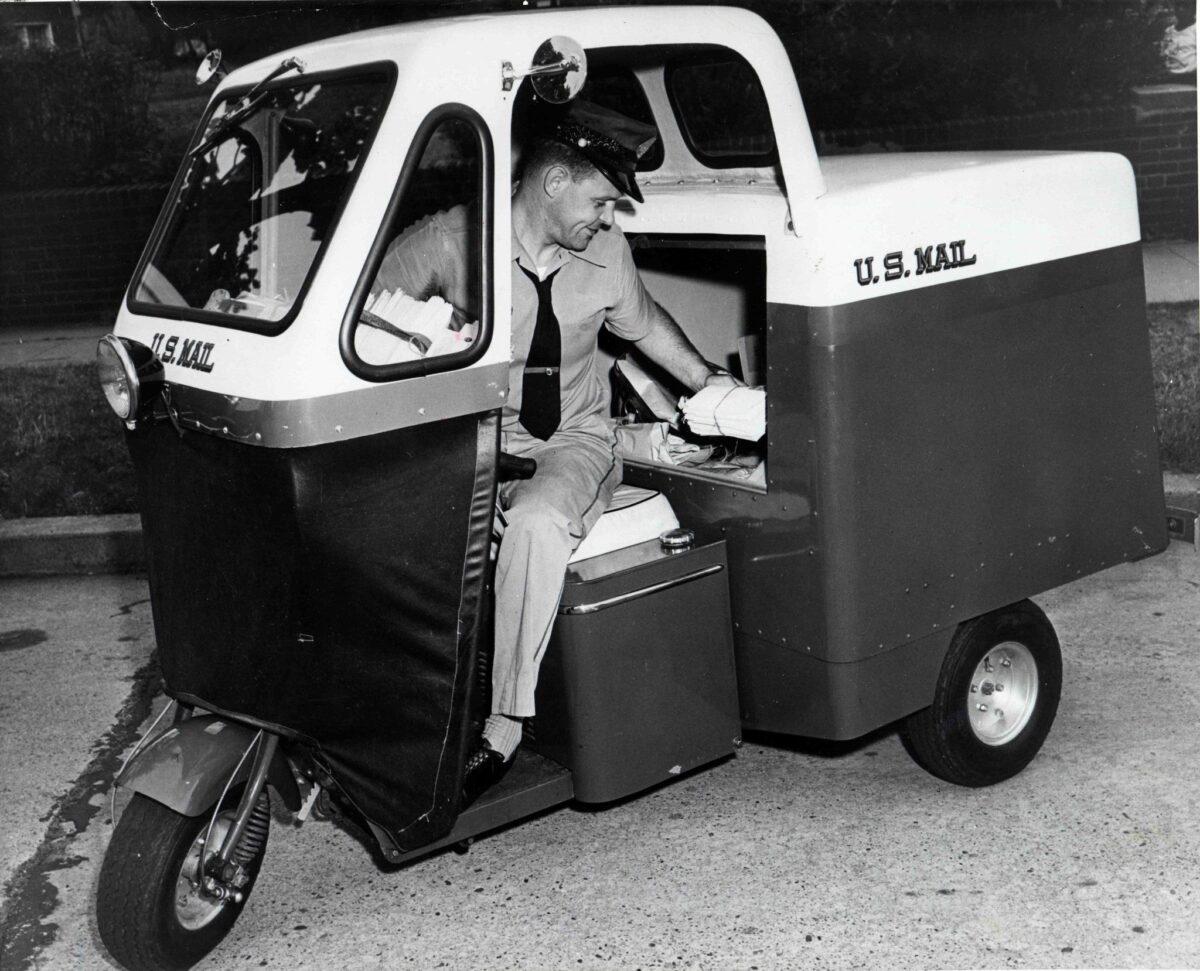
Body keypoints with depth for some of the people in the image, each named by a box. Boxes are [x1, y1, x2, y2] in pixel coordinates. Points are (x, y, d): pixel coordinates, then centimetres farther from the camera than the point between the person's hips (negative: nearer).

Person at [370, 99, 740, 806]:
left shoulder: (606, 250, 4)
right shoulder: (451, 239, -7)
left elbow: (643, 321, 24)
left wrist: (709, 381, 21)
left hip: (575, 440, 1)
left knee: (537, 523, -35)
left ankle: (505, 727, -27)